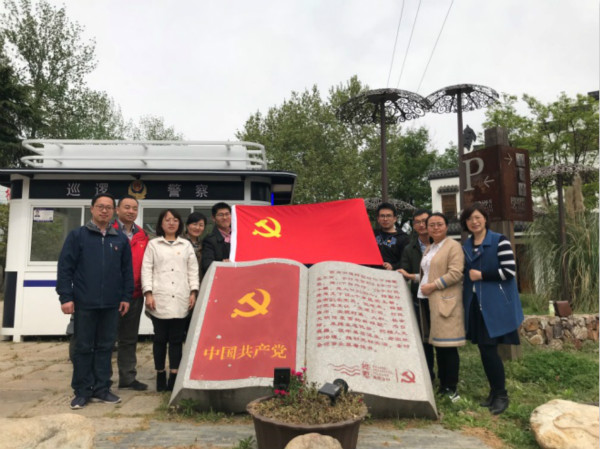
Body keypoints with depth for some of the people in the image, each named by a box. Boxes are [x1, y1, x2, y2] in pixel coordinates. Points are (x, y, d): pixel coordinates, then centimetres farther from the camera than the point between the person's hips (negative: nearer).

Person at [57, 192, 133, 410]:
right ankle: (82, 391, 17)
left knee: (105, 347, 9)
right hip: (84, 303, -2)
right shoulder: (77, 235, 1)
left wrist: (126, 297, 4)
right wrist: (66, 297, -9)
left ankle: (101, 388, 20)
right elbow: (65, 268, -2)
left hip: (111, 304, 2)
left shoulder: (121, 239, 8)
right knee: (83, 347, 6)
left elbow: (127, 270, 9)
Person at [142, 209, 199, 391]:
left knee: (176, 339, 3)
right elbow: (146, 269, 3)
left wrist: (193, 292, 1)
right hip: (159, 299, -1)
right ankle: (160, 375, 16)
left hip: (180, 300, 1)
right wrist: (148, 293, -7)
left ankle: (174, 377, 7)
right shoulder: (153, 244, 9)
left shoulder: (186, 245, 13)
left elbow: (193, 270, 11)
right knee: (160, 338, 5)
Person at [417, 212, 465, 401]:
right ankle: (442, 385, 19)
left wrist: (433, 285, -16)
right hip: (427, 301, 7)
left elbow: (456, 273, -14)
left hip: (445, 301, -7)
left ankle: (451, 389, 4)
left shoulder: (453, 246, -4)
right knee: (437, 344, 10)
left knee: (447, 345, -4)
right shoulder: (428, 249, 20)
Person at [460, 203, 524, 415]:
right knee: (483, 349, 9)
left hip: (495, 305, -6)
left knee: (490, 349, -7)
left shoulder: (499, 241, -7)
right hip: (476, 305, 6)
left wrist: (481, 275, -14)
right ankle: (494, 391, 23)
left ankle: (502, 394, 9)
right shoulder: (466, 246, 13)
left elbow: (509, 271, -14)